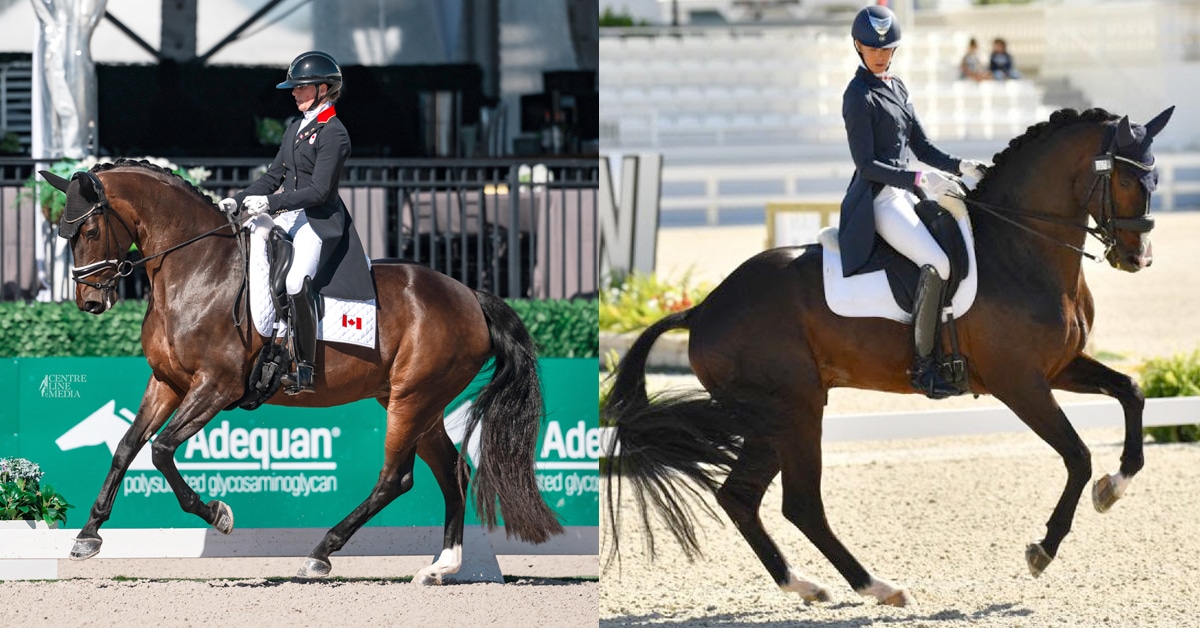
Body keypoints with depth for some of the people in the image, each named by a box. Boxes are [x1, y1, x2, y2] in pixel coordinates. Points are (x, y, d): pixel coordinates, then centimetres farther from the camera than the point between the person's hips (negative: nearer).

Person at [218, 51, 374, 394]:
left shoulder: (333, 133, -11)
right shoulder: (296, 128, 17)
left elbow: (319, 190, -17)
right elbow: (274, 176, 20)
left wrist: (271, 202, -22)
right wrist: (239, 200, 7)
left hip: (320, 221, -10)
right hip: (287, 216, 10)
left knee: (297, 283, -28)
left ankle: (305, 369, -23)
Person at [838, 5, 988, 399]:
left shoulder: (896, 87, 16)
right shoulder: (860, 96, -11)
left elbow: (921, 147, 18)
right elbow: (866, 164, -17)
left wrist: (960, 167, 1)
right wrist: (919, 181, -26)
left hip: (904, 194, 10)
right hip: (879, 200, -10)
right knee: (938, 263, -27)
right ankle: (923, 364, -26)